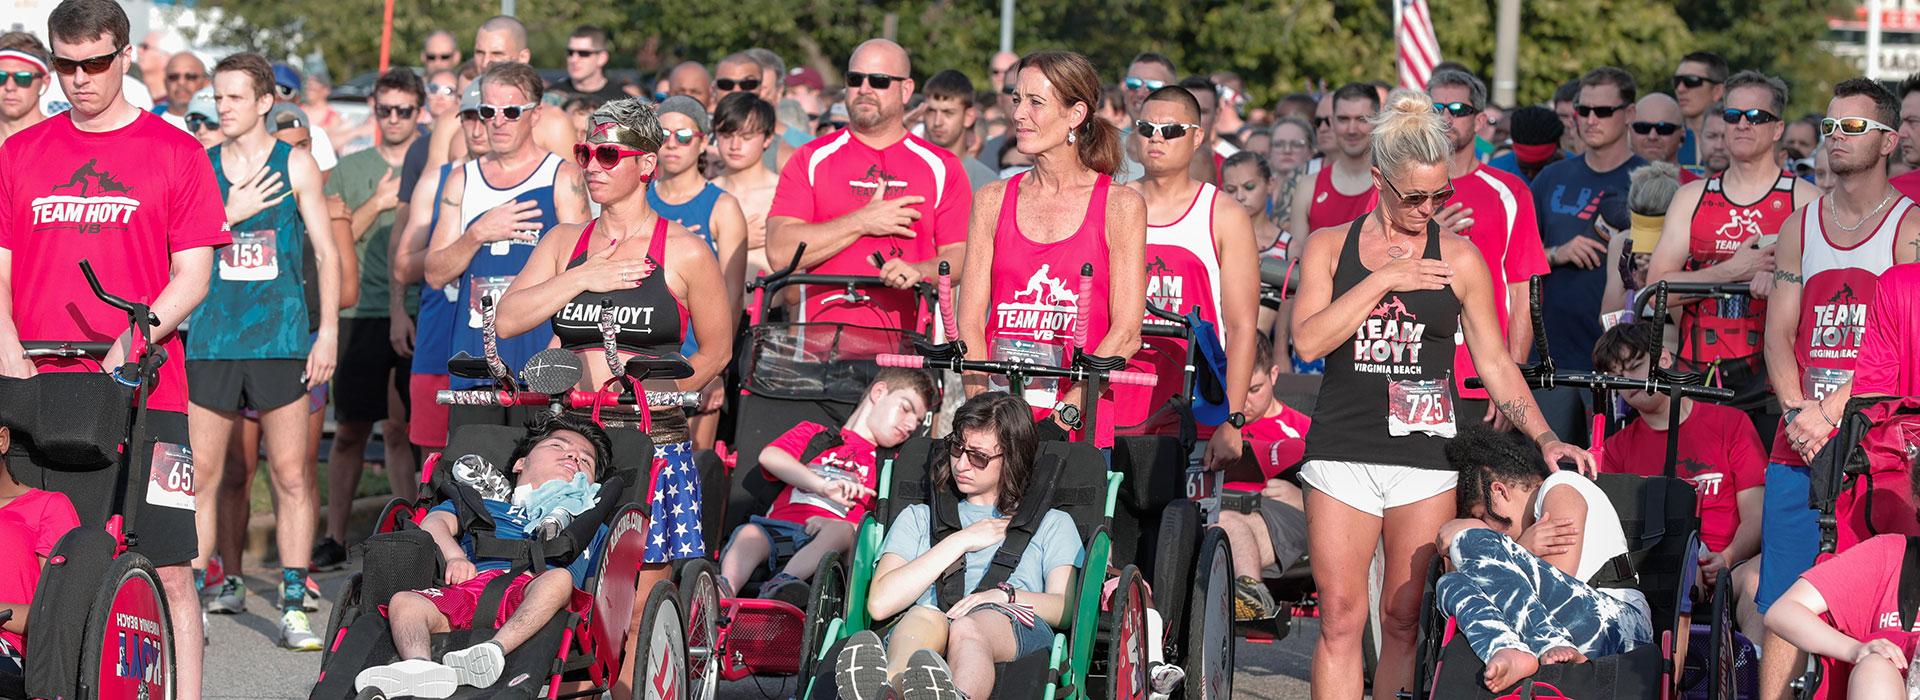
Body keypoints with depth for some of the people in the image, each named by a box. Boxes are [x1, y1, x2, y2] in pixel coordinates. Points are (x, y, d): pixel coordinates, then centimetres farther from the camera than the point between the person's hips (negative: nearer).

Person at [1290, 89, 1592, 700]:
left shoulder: (1459, 257, 7)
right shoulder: (1330, 246, 7)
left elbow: (1495, 362, 11)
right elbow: (1308, 341, -7)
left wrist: (1545, 437, 1)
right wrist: (1382, 280, -11)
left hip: (1425, 449, 0)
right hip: (1342, 448, 0)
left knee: (1406, 620, -1)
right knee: (1340, 618, -4)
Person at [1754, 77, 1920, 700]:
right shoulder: (1800, 226, 15)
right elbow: (1779, 334, 11)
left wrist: (1832, 413, -17)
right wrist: (1797, 411, -6)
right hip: (1798, 441, 4)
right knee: (1782, 600, 0)